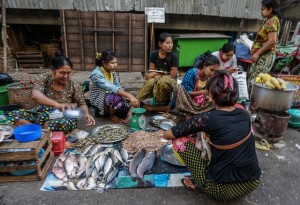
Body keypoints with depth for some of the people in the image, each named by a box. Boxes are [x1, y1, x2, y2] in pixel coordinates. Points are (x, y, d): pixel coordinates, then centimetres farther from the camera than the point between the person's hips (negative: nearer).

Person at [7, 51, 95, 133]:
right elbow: (35, 95, -26)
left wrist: (86, 113, -26)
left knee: (66, 123, -37)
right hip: (43, 114, 2)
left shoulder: (74, 86, -6)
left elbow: (82, 104, -1)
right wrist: (57, 104, -44)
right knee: (12, 115, -15)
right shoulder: (43, 78, -7)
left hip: (63, 117, -1)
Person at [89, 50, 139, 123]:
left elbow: (119, 87, -7)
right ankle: (111, 115, -5)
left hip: (111, 97, 5)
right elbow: (112, 88, -37)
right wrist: (129, 95, -46)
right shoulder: (96, 74, -23)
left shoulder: (112, 72, 0)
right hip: (99, 102, -5)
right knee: (117, 98, -32)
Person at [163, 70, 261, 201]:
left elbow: (167, 135, -11)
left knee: (179, 141, -2)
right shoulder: (244, 114, -3)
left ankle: (200, 183, 9)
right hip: (252, 182, 6)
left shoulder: (209, 118, -21)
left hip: (224, 188, -6)